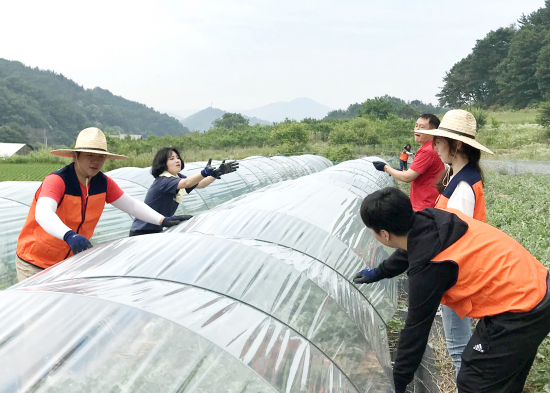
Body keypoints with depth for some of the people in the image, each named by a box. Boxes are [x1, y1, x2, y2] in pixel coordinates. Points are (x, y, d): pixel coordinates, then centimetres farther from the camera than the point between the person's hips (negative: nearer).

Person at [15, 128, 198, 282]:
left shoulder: (103, 183, -3)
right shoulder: (57, 181, -24)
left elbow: (131, 204, 0)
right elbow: (43, 214, -41)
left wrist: (163, 221, -14)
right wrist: (69, 235, -60)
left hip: (69, 262, 6)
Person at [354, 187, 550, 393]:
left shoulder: (428, 267, -25)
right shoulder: (431, 220, -2)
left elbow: (416, 327, -15)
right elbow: (409, 250, 21)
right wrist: (379, 272, 39)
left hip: (519, 313, -9)